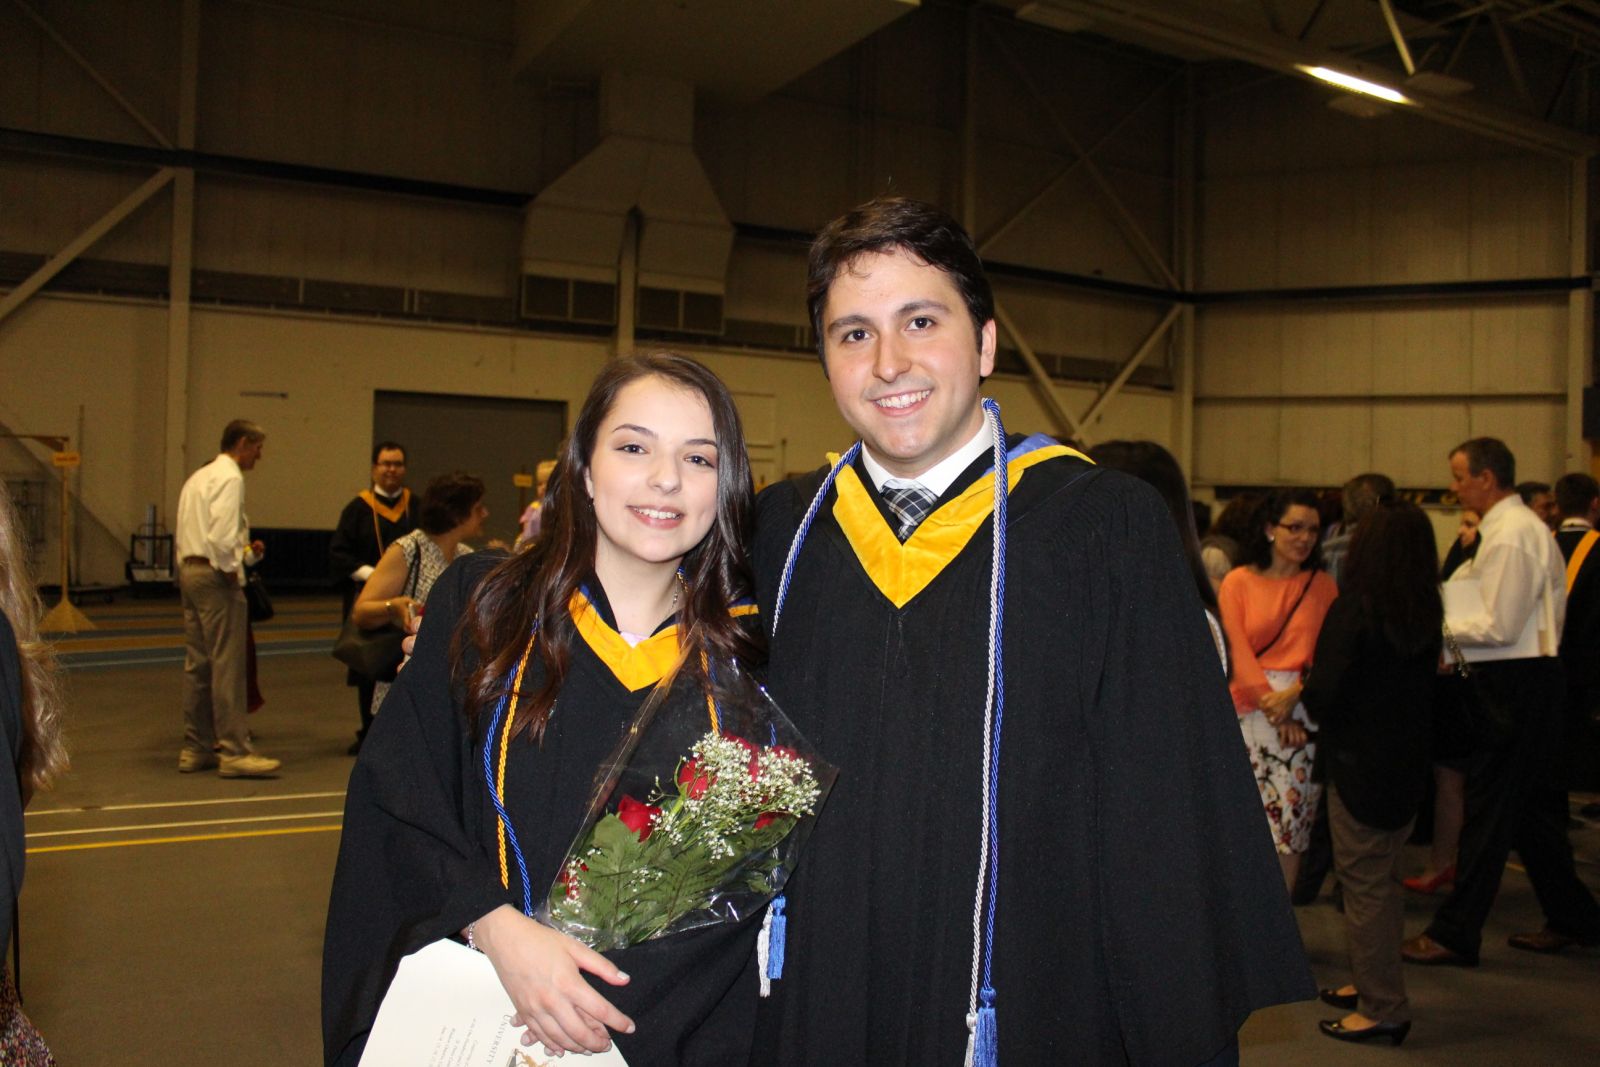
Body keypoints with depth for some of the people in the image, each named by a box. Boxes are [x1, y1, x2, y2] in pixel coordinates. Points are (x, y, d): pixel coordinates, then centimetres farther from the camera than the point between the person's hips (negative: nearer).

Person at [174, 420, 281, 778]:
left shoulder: (199, 477, 21)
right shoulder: (229, 477, -9)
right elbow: (222, 532, -21)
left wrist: (246, 552, 13)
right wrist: (231, 569, -12)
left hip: (189, 570, 10)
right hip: (215, 576, -10)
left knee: (197, 664, 12)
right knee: (227, 665, -8)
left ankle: (195, 748, 17)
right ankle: (234, 751, -8)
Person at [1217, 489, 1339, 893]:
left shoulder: (1323, 586, 8)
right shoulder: (1238, 582, 5)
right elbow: (1238, 652, -1)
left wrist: (1293, 695, -14)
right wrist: (1270, 702, -10)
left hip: (1303, 711, 1)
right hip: (1251, 708, -1)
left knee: (1292, 823, -1)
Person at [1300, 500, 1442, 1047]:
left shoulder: (1353, 611, -19)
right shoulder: (1427, 613, 2)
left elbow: (1325, 694, -22)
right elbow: (1425, 688, 13)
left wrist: (1301, 697, 0)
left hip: (1358, 765, -7)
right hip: (1408, 761, 7)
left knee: (1364, 885, 2)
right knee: (1382, 882, 19)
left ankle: (1383, 1008, 7)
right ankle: (1375, 985, 30)